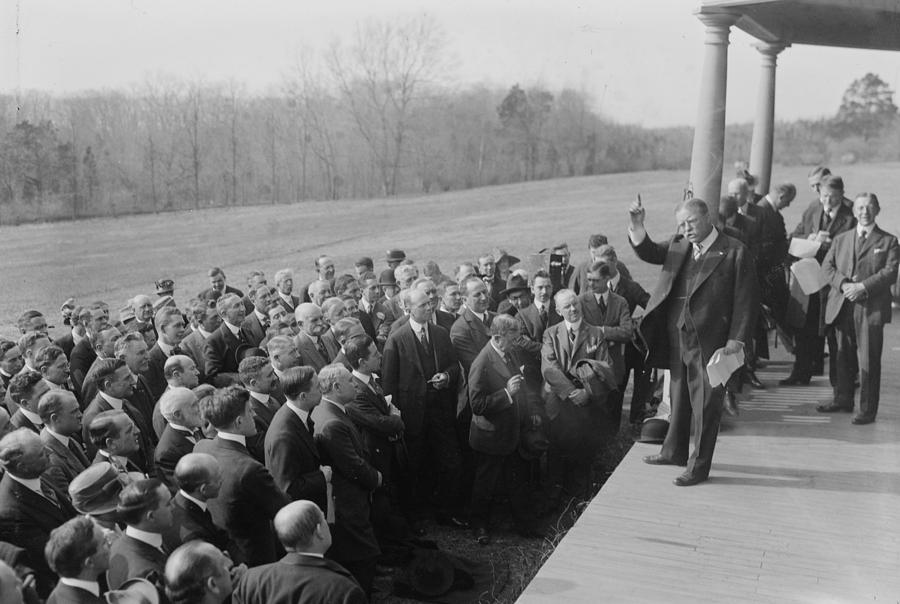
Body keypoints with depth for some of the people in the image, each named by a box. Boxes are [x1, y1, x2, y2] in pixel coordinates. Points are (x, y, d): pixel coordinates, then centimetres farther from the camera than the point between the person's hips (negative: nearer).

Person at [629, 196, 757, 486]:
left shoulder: (735, 252, -6)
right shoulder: (678, 246, 11)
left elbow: (745, 299, -8)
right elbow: (649, 252, 4)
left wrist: (737, 339, -12)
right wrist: (637, 225, -13)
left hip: (710, 341, -6)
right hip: (677, 338, 6)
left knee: (706, 403, 1)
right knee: (679, 397, 18)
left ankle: (699, 465, 10)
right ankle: (674, 451, 34)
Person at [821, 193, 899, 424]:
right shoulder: (840, 239, 16)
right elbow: (827, 266, 7)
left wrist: (862, 287, -17)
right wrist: (843, 284, -11)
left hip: (870, 308, -3)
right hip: (842, 307, 4)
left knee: (869, 361, -3)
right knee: (843, 358, 11)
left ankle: (868, 410, 2)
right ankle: (843, 400, 25)